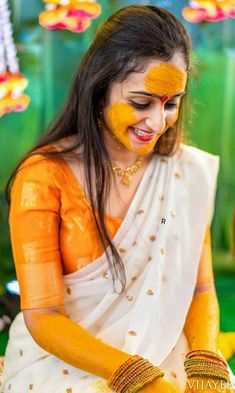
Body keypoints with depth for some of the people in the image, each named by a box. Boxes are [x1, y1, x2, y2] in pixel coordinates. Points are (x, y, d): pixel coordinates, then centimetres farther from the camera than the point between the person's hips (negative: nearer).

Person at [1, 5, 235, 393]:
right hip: (61, 358, -3)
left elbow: (200, 289, 6)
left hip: (164, 357, 4)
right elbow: (42, 318, -13)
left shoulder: (189, 172, 2)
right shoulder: (45, 175, -12)